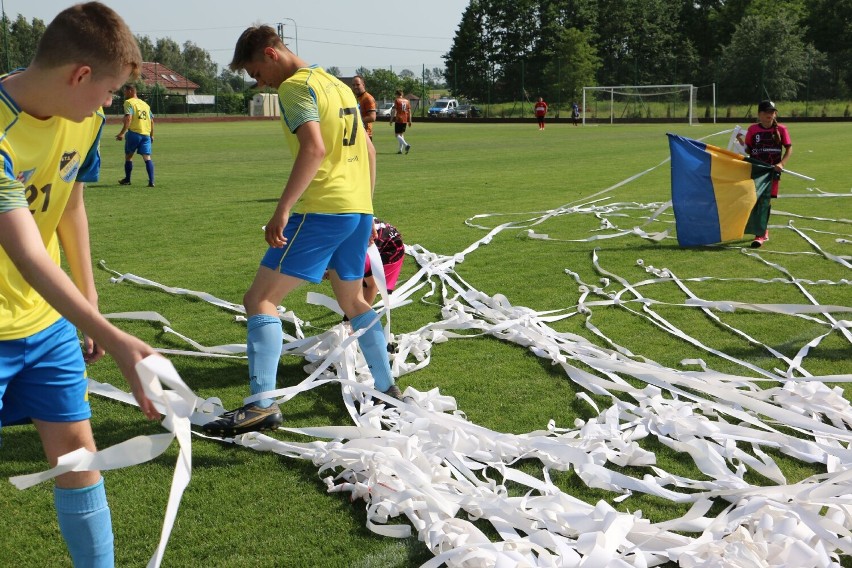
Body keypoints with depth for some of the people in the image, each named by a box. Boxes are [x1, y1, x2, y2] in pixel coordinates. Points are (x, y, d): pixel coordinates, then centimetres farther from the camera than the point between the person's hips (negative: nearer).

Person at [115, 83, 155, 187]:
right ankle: (151, 181, -12)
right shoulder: (145, 104, 19)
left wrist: (122, 133, -18)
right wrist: (151, 135, 25)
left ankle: (127, 179, 21)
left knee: (128, 156, 12)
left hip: (134, 133, -5)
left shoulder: (129, 102, -2)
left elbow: (128, 118, -15)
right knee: (147, 157, -1)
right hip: (146, 134, 5)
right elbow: (152, 120, 19)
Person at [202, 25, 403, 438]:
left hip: (322, 211, -9)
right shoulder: (338, 85, 19)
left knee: (259, 299, -7)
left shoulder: (296, 86, -8)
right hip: (359, 209, 9)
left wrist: (281, 211, -26)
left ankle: (262, 404, -17)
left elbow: (314, 148, -23)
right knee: (353, 301, 24)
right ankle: (387, 388, 30)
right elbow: (369, 150, 22)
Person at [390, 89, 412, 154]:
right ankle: (400, 150, 13)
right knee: (401, 134, 16)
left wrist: (391, 119, -6)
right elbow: (409, 111, 12)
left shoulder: (396, 100, -5)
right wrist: (409, 121, 16)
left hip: (398, 120, -6)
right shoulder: (407, 101, 12)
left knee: (397, 135, -5)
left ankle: (406, 145, -26)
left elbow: (394, 110, -10)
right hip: (405, 120, 6)